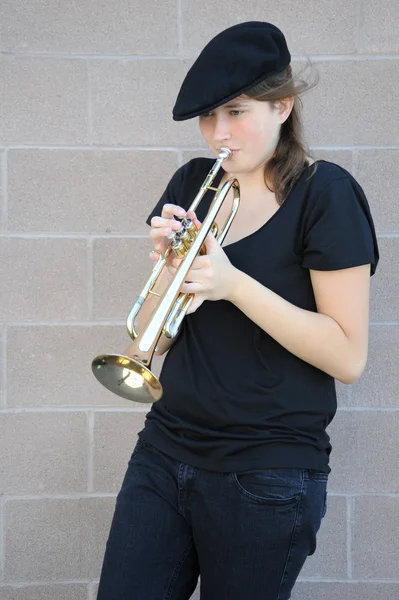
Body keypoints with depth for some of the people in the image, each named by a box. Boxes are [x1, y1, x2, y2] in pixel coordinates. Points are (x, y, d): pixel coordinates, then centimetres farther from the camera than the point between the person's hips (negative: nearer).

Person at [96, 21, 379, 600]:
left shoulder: (325, 192, -7)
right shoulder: (192, 184, 8)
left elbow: (348, 357, -13)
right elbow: (157, 341, 9)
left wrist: (234, 283, -21)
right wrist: (171, 265, -11)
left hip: (267, 475, -5)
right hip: (166, 451, 5)